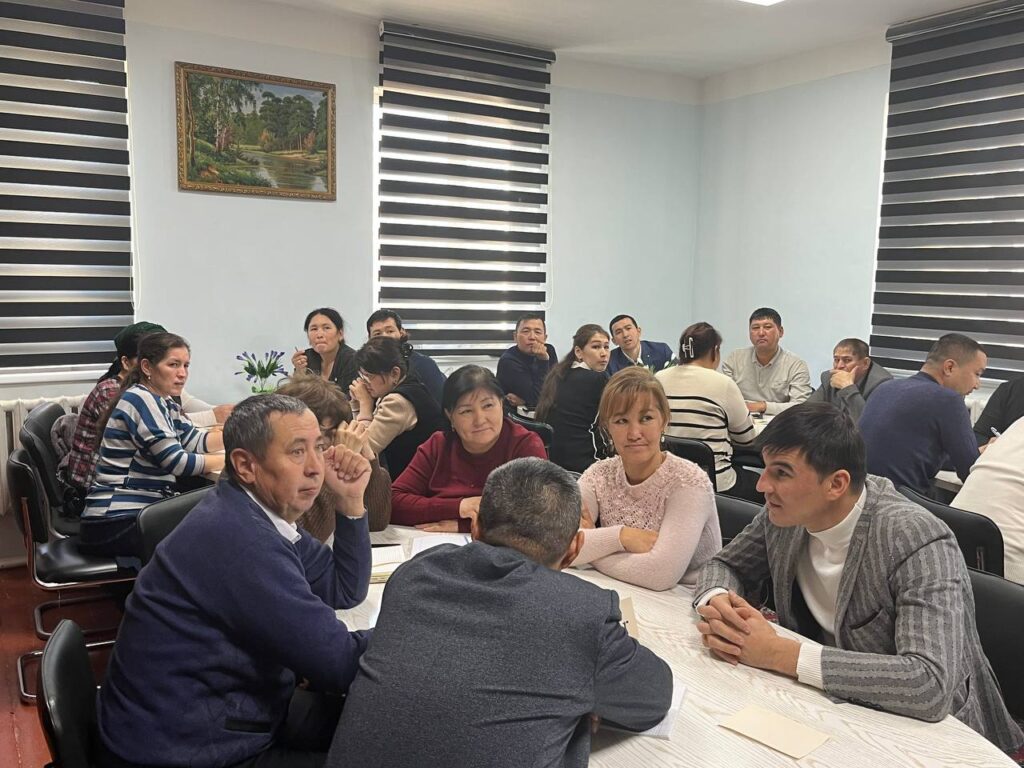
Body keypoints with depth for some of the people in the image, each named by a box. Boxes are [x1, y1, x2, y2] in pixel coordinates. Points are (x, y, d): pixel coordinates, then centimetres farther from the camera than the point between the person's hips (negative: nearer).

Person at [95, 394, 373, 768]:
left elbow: (344, 591, 9)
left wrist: (350, 502, -4)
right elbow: (339, 664, -27)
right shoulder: (239, 537, -29)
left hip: (230, 713, 9)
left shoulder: (260, 511, 1)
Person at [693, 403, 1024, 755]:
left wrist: (778, 653, -33)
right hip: (826, 704, 6)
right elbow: (725, 565, 5)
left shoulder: (918, 543, -27)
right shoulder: (786, 510, -10)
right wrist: (717, 602, -20)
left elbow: (931, 685, -36)